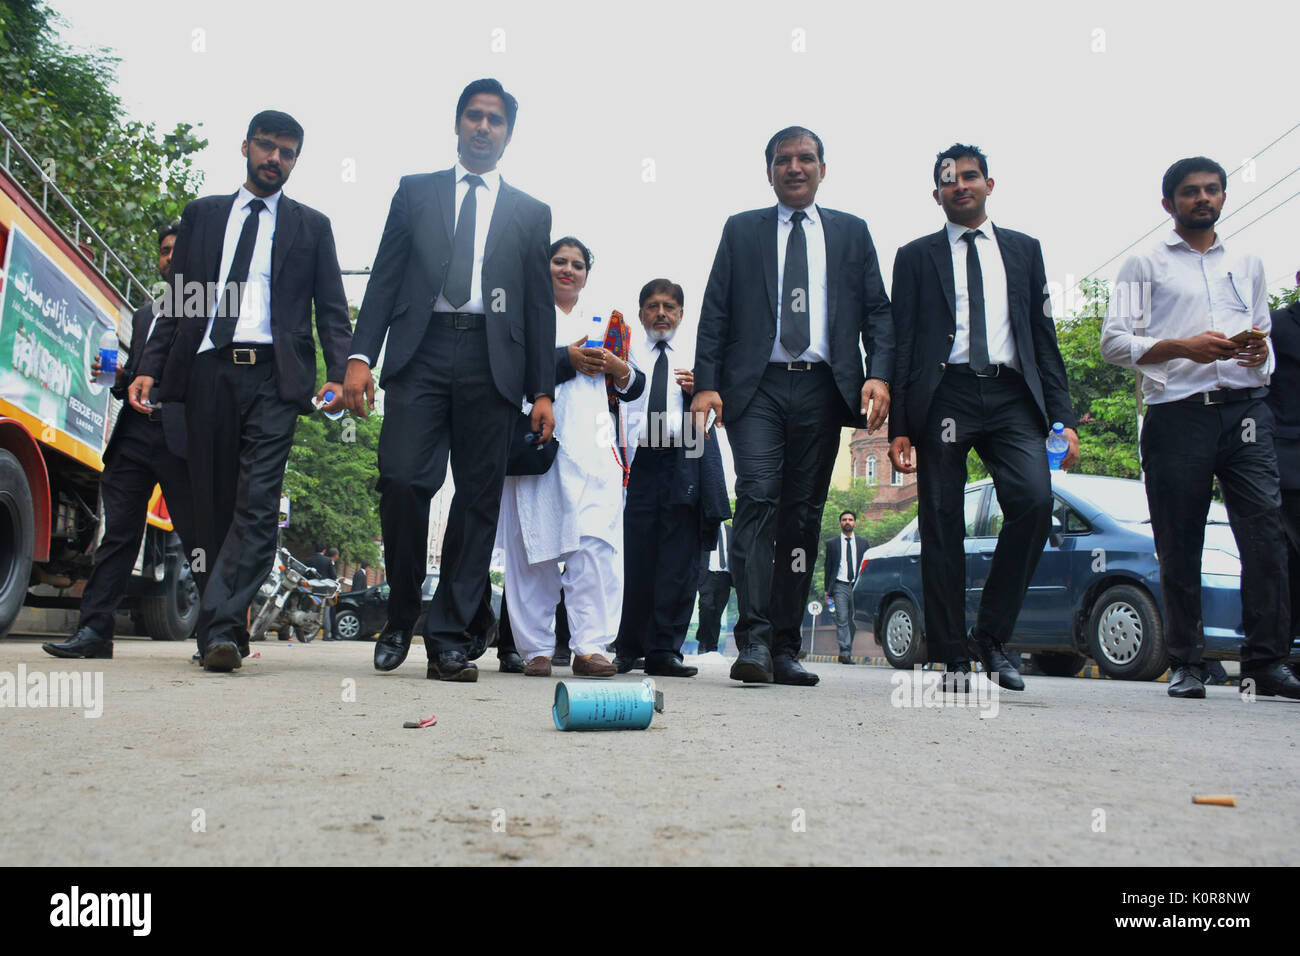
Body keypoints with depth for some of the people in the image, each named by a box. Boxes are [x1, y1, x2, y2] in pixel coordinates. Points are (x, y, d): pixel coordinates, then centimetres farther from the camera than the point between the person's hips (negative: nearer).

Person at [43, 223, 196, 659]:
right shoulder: (144, 313, 26)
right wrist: (120, 377, 5)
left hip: (182, 435, -6)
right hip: (136, 431, 6)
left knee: (198, 537, -2)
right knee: (118, 533, 3)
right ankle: (94, 630, 6)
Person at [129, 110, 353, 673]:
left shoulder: (311, 226, 16)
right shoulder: (201, 215, 20)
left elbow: (332, 309, 9)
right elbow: (176, 301, 16)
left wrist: (338, 373, -7)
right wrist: (150, 368, 3)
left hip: (274, 376, -2)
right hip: (208, 371, 2)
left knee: (257, 503, -15)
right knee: (212, 503, 4)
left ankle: (219, 628, -18)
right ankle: (228, 632, 14)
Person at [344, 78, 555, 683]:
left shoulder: (531, 213, 19)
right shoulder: (414, 192, 19)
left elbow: (540, 305, 14)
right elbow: (385, 277, 11)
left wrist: (542, 391, 5)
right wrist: (361, 355, -3)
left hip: (493, 361, 1)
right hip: (420, 351, 0)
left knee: (478, 498, -3)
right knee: (401, 479, -14)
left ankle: (448, 639, 3)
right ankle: (401, 617, 8)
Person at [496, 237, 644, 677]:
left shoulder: (603, 325, 29)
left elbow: (634, 388, 25)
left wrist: (619, 369, 3)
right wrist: (566, 359, -7)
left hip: (591, 446, 2)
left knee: (596, 542, -14)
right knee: (533, 546, -3)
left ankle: (590, 646, -13)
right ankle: (536, 648, 5)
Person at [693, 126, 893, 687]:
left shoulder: (851, 232, 18)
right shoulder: (741, 230, 15)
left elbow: (877, 310, 11)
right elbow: (715, 313, 8)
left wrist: (879, 373, -6)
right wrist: (706, 383, -5)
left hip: (822, 389, 2)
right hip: (756, 387, -2)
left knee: (803, 514, 2)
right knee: (758, 499, -17)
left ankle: (784, 647, 7)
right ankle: (754, 641, -18)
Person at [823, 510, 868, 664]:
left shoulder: (863, 543, 12)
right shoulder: (832, 543, 9)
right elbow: (827, 567, 9)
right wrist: (827, 590, 5)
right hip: (840, 586, -2)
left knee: (854, 622, 5)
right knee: (842, 620, -13)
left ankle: (848, 653, 16)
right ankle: (845, 653, -18)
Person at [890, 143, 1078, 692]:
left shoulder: (1024, 250, 20)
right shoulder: (916, 256, 14)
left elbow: (1044, 338, 16)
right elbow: (902, 344, 8)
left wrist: (1062, 416, 5)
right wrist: (899, 426, -2)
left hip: (1011, 395, 1)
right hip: (945, 394, -1)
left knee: (1035, 500, -19)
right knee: (942, 524, -4)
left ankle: (991, 636, -3)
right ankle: (952, 657, 6)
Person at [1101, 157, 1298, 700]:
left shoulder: (1248, 265, 26)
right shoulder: (1145, 266, 12)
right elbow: (1114, 342, 1)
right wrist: (1183, 347, -13)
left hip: (1245, 408, 3)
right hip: (1177, 413, -3)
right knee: (1179, 545, -1)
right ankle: (1186, 664, 7)